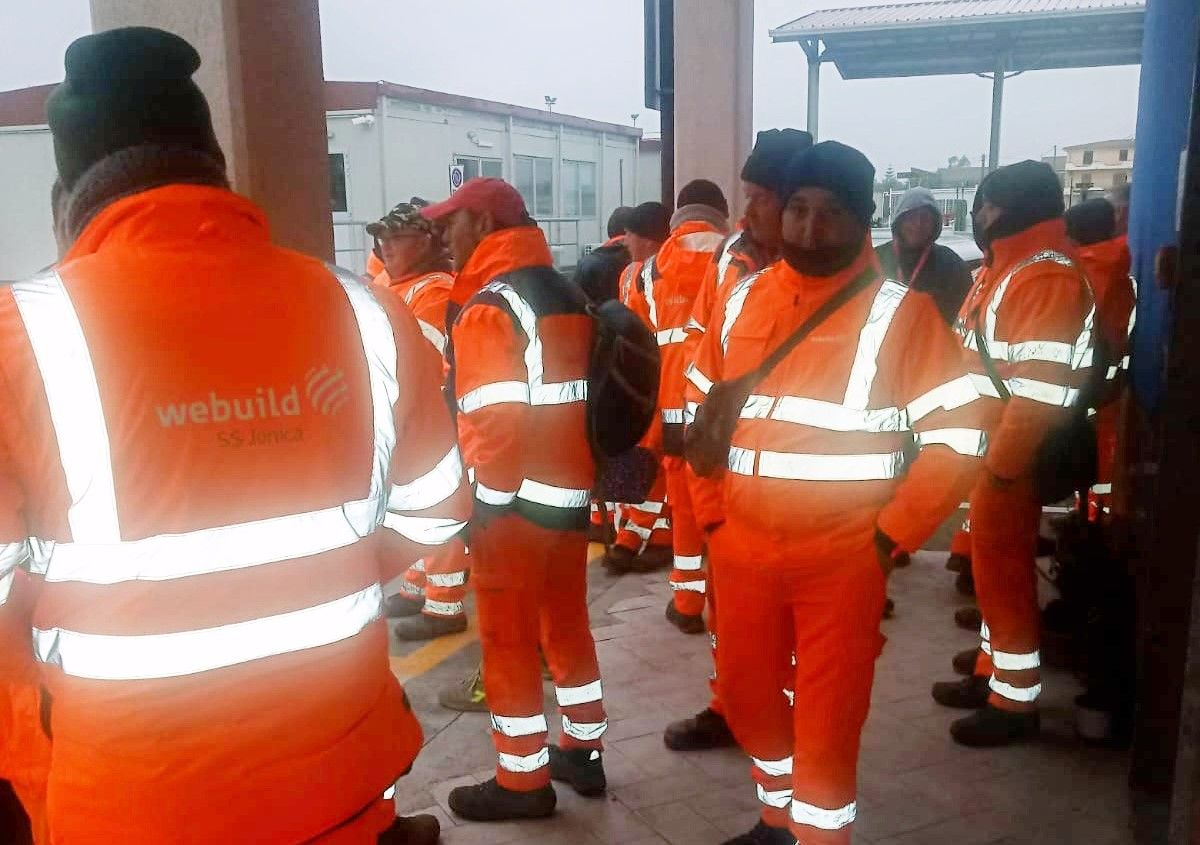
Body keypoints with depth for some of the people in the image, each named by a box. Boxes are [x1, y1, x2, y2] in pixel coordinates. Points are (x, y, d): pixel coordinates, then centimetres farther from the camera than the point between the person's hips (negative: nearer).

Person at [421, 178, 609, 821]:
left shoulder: (490, 306, -15)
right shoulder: (567, 295, 10)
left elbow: (495, 422, -21)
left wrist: (486, 503, -12)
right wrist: (573, 477, 16)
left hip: (516, 502, -8)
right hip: (572, 492, 8)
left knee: (509, 641, 6)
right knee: (566, 626, 19)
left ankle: (523, 780, 19)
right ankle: (584, 751, 32)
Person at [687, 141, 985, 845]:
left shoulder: (899, 312, -9)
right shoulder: (742, 302, 4)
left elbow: (959, 436, -9)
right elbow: (703, 410, 14)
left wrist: (891, 536, -11)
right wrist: (712, 513, 9)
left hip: (842, 558, -5)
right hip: (743, 548, 5)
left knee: (827, 719, 6)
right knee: (745, 694, 19)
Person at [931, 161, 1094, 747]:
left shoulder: (1046, 276, -19)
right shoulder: (1005, 267, 13)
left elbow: (1040, 390, -26)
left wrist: (1003, 465, -24)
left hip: (1011, 459, -10)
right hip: (987, 448, 10)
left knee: (1004, 570, -1)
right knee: (990, 562, 18)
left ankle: (1016, 700, 13)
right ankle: (992, 672, 32)